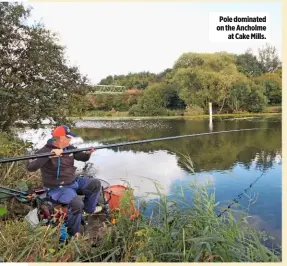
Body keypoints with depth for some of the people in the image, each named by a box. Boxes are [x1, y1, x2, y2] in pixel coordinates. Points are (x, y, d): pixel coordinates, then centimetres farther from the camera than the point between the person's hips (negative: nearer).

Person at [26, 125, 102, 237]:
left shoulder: (69, 148, 2)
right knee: (77, 203, -29)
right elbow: (30, 167, -34)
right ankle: (73, 233, -4)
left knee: (95, 183, 5)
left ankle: (89, 208, 25)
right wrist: (49, 156, -44)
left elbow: (83, 158, 11)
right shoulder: (45, 151, -20)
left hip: (74, 181, 8)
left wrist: (88, 153, -13)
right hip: (57, 188, -8)